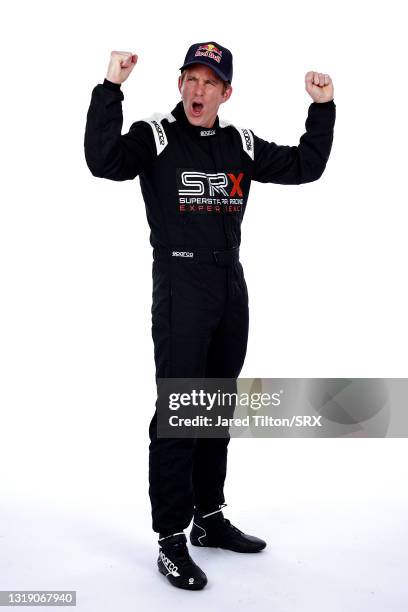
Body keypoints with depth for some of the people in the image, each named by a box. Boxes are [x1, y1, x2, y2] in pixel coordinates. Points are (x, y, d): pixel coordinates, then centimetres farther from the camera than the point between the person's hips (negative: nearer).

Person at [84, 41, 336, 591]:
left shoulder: (242, 146, 12)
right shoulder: (154, 137, -2)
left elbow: (306, 167, 15)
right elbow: (103, 161, -20)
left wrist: (323, 108, 8)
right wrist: (111, 88, -24)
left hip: (231, 285, 6)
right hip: (179, 285, -6)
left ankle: (210, 519, 28)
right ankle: (172, 540, 7)